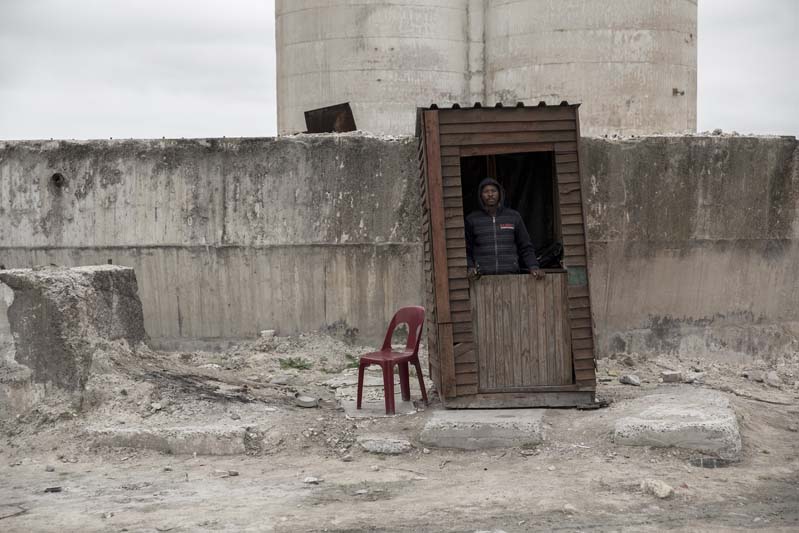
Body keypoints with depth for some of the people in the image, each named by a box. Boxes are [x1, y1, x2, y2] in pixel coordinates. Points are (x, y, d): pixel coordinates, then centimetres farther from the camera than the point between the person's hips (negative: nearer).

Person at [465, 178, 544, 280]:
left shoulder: (514, 217, 13)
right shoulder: (471, 220, 10)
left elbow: (526, 247, 16)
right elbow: (466, 251, 14)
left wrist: (533, 267, 1)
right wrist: (470, 267, -4)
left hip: (511, 275, 1)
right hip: (483, 278, -1)